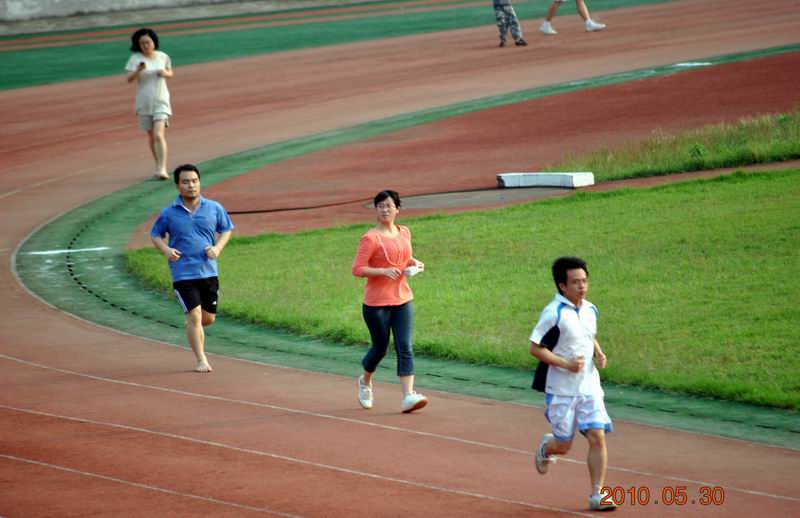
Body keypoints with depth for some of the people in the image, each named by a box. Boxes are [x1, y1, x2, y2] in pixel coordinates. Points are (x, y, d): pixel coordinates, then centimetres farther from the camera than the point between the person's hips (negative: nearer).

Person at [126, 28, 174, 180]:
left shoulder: (163, 57, 0)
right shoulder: (136, 59, -5)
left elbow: (170, 73, 16)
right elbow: (129, 79, -12)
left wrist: (165, 73, -7)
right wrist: (138, 70, -31)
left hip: (161, 101, -1)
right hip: (144, 103, 1)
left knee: (159, 135, -17)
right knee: (152, 137, 12)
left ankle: (162, 169, -20)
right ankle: (159, 167, 27)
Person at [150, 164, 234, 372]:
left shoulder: (214, 208, 2)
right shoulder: (169, 214, -2)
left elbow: (226, 229, 14)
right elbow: (155, 234, 10)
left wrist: (218, 247, -5)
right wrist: (166, 249, -10)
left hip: (208, 272, 3)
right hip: (183, 274, -3)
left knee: (208, 318, 9)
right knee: (195, 316, -10)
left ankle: (190, 325, 44)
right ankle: (201, 360, -1)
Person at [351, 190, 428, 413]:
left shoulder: (404, 233, 9)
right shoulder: (370, 239, -11)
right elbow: (357, 269, -14)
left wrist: (414, 263, 5)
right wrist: (384, 271, -26)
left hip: (402, 300, 5)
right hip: (376, 303, -5)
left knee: (405, 347, -8)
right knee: (380, 348, 8)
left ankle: (408, 396, -16)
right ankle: (365, 382, 38)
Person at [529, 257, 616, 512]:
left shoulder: (590, 310, 6)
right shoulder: (553, 313, -16)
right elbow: (535, 348, -14)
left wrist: (599, 353, 2)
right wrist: (567, 363, -22)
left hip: (590, 387, 5)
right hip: (561, 391, -5)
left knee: (598, 437, -7)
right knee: (563, 446, 5)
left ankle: (597, 495, -1)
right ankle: (546, 448, 43)